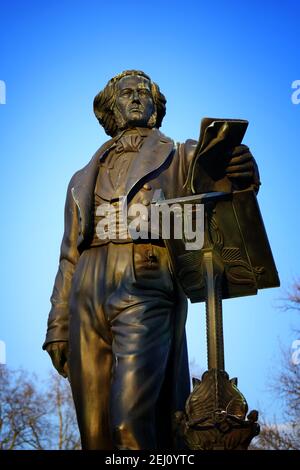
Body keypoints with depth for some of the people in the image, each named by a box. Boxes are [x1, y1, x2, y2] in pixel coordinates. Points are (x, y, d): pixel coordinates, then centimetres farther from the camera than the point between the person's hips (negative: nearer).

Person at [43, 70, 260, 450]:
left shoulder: (181, 157, 18)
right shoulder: (83, 179, 27)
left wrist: (242, 174, -25)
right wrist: (57, 328, 13)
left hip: (145, 291, -4)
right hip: (87, 297, 4)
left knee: (130, 422, -21)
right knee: (94, 431, 0)